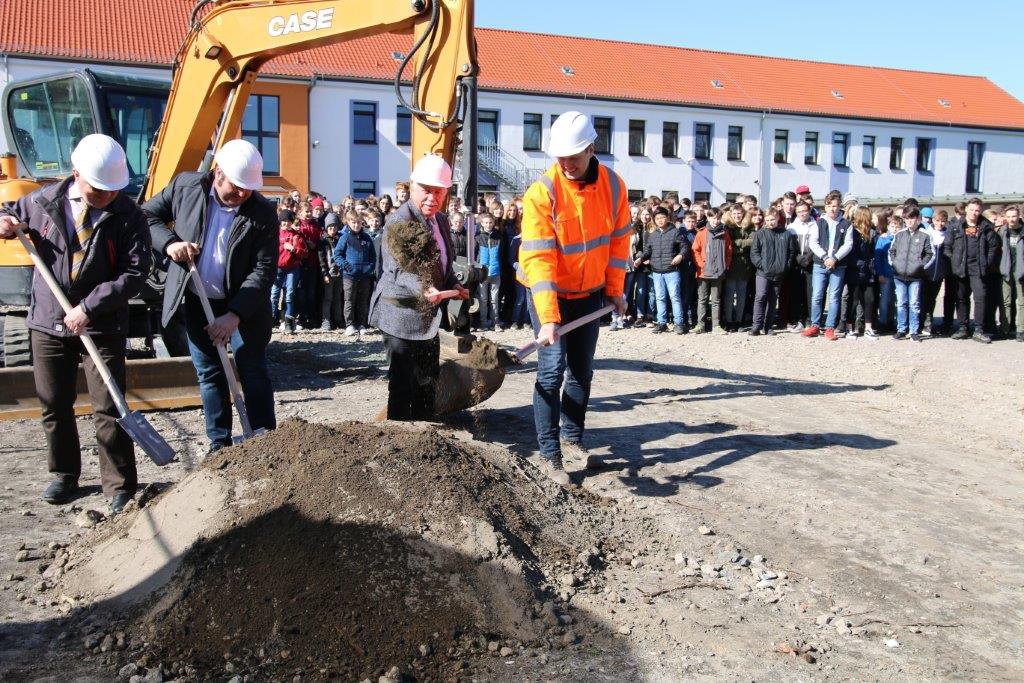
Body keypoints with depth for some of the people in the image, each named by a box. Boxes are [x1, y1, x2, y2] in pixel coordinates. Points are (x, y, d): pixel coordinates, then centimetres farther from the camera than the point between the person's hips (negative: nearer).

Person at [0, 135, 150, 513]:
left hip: (102, 328, -3)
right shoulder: (43, 202, -1)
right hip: (48, 325, 4)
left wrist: (89, 308, -22)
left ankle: (120, 489, 7)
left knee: (108, 410, -2)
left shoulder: (128, 216, -10)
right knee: (54, 406, 14)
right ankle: (64, 475, 32)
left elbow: (135, 272, -16)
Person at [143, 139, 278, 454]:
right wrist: (169, 243, -16)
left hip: (243, 304, -3)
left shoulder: (263, 212, -16)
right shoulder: (185, 186, -7)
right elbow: (147, 214, 5)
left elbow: (264, 270, -18)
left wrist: (234, 314, -26)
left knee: (253, 373, -1)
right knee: (209, 375, 10)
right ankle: (220, 445, 21)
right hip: (195, 301, 3)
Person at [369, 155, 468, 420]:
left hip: (428, 317, 9)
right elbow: (400, 269, -32)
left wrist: (453, 284, 5)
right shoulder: (399, 221, -19)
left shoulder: (440, 220, 9)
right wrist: (423, 289, -50)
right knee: (403, 382, -3)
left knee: (428, 379, 19)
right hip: (402, 316, -9)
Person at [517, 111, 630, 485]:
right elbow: (538, 259, -29)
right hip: (549, 293, -5)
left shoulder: (613, 185, -9)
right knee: (553, 369, -11)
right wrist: (548, 319, -36)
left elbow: (618, 240, 4)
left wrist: (615, 290, 5)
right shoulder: (542, 193, -23)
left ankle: (572, 435, 31)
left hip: (590, 293, 5)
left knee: (582, 370, 13)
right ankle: (550, 453, -2)